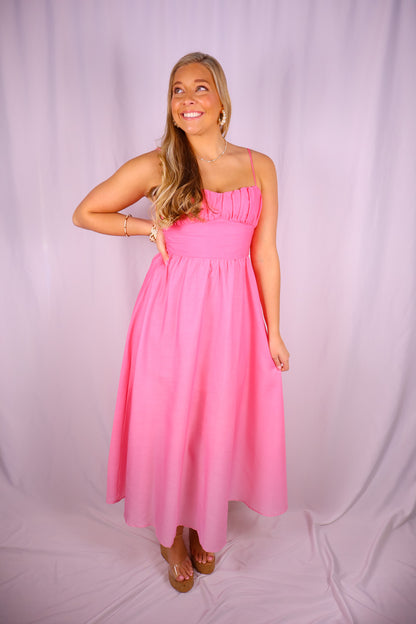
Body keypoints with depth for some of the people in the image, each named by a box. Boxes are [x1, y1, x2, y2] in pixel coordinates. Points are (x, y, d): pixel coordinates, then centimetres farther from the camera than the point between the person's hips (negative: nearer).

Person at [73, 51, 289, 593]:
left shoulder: (260, 167, 6)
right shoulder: (156, 166, 1)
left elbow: (265, 253, 5)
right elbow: (84, 213, 9)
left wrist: (273, 332, 5)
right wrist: (147, 226, -2)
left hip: (235, 311, 2)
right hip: (173, 308, -1)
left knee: (221, 423, 13)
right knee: (168, 422, 10)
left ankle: (206, 527, 42)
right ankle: (171, 536, 38)